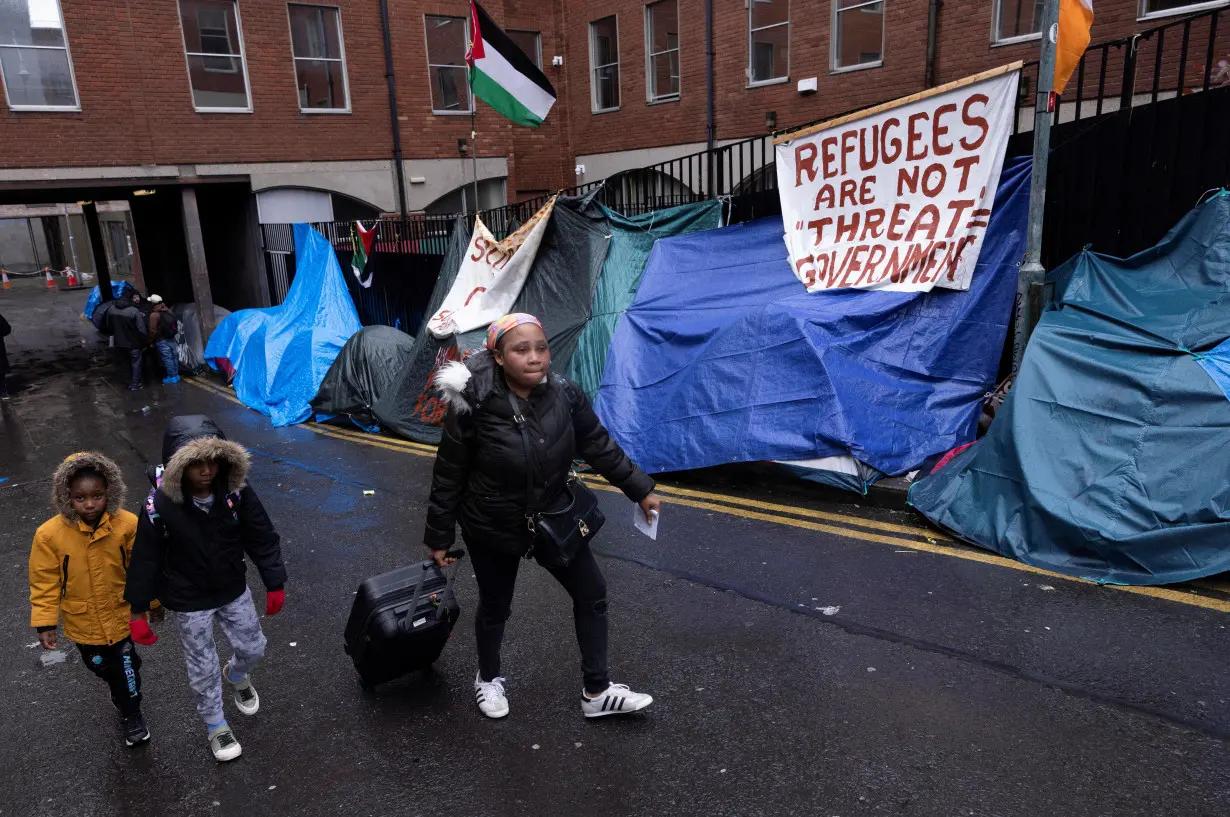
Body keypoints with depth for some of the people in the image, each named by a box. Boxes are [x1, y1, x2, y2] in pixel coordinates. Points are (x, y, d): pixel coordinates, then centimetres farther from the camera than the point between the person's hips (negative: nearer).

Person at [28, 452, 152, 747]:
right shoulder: (50, 534, -24)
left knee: (127, 668, 16)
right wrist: (45, 623, -8)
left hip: (123, 615, -1)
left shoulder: (128, 524, -23)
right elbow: (45, 582, -11)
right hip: (83, 623, 1)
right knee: (101, 667, 25)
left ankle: (130, 713, 44)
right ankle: (123, 696, 57)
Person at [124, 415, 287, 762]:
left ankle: (237, 676, 57)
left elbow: (262, 538, -10)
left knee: (253, 648, 19)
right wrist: (137, 611, -6)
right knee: (203, 668, 14)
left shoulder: (236, 493, -21)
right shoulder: (161, 506, -26)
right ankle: (216, 727, 39)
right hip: (189, 602, -2)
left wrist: (274, 584, -4)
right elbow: (145, 560, -14)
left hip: (234, 591, 3)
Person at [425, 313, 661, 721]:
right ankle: (488, 680, 46)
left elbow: (599, 446, -2)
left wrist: (640, 490, 3)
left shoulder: (564, 394, -16)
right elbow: (448, 477, -14)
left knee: (592, 592, 7)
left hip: (554, 518, 4)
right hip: (492, 527, -4)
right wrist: (439, 537, -7)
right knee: (495, 606, 16)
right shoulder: (473, 408, -26)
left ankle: (596, 693, 25)